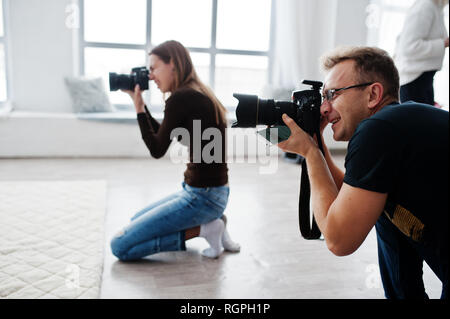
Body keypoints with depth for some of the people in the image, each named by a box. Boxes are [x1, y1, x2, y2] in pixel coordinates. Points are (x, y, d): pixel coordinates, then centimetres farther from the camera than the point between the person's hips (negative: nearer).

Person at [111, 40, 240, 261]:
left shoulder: (181, 98, -18)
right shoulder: (198, 95, 11)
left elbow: (157, 150, -11)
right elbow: (162, 137, 19)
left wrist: (138, 108, -2)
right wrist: (140, 103, 13)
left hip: (202, 197, -10)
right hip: (210, 192, 10)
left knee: (120, 246, -6)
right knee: (136, 222, 27)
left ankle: (202, 229, -3)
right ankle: (209, 222, 13)